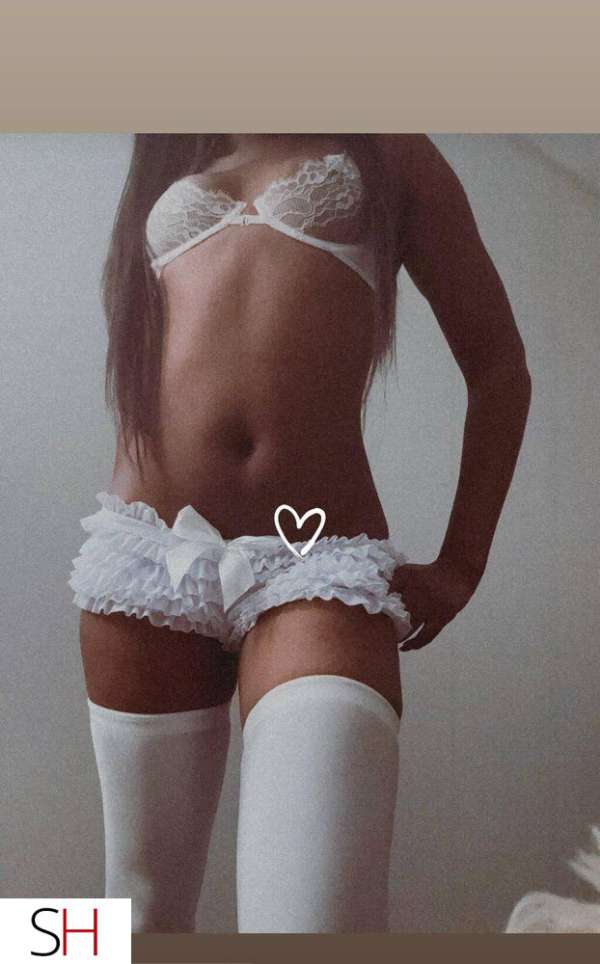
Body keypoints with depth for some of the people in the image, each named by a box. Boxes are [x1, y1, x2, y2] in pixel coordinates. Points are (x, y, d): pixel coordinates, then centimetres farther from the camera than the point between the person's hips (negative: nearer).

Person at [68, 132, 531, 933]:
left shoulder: (385, 148, 18)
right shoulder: (164, 173, 25)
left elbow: (497, 365, 13)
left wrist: (460, 566, 5)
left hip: (318, 560, -2)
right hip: (147, 556, 3)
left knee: (318, 915, -23)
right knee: (144, 910, 9)